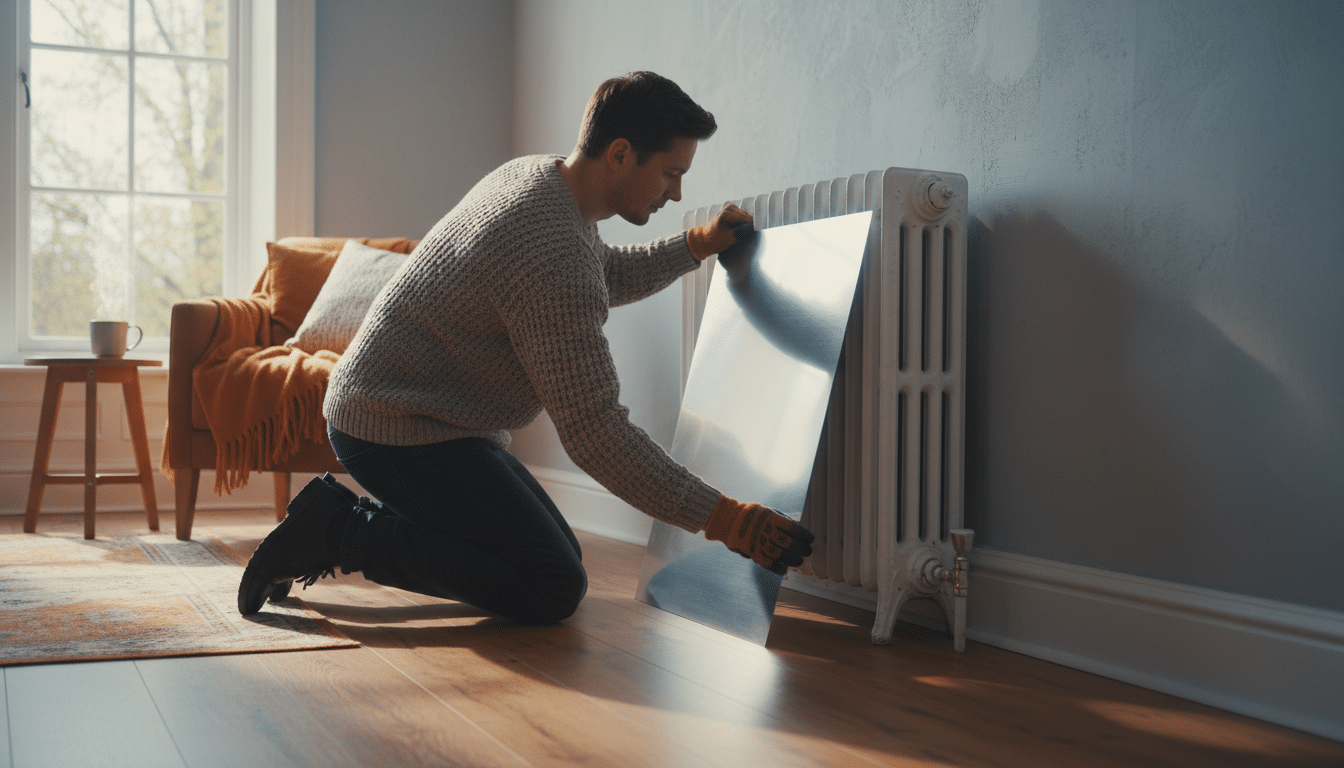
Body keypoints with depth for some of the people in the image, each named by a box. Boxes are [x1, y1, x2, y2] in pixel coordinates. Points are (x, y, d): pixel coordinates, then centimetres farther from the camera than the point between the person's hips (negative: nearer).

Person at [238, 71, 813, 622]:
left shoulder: (533, 175, 5)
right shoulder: (553, 254, -26)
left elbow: (607, 277, 27)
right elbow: (594, 431, -26)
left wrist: (696, 245, 14)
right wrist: (725, 519, -23)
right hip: (403, 432, -10)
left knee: (558, 555, 13)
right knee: (551, 591, -15)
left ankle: (341, 522, 13)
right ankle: (340, 530, -8)